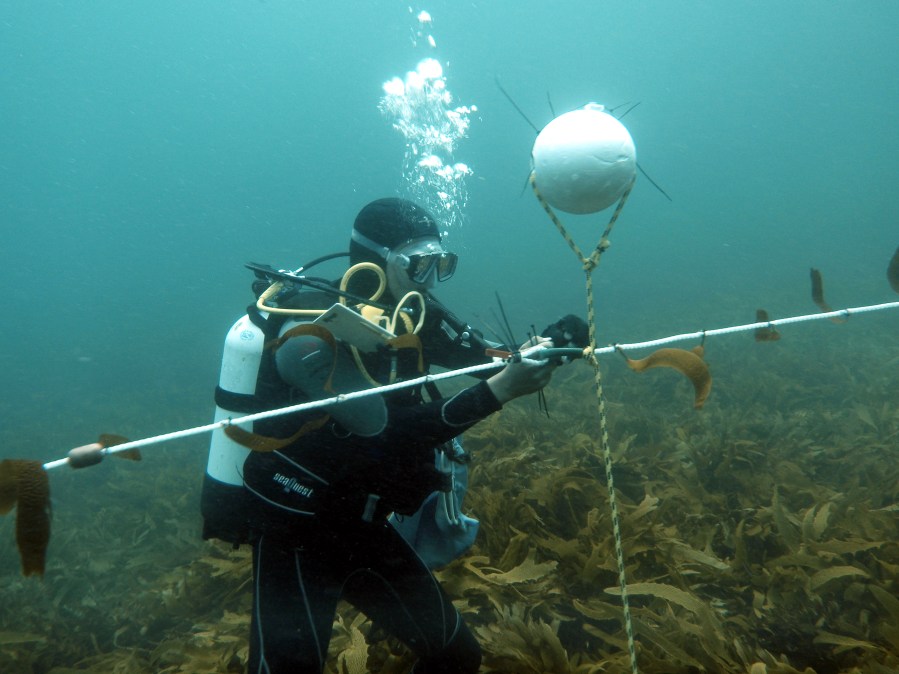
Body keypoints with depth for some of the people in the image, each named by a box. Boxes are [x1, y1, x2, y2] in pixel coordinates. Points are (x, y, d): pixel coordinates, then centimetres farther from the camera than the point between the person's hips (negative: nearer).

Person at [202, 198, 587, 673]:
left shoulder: (412, 316, -5)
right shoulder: (309, 335, -25)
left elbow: (491, 360, -2)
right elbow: (385, 430, -34)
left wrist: (544, 347, -23)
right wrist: (500, 390, -38)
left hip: (365, 527, 6)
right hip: (293, 540, -6)